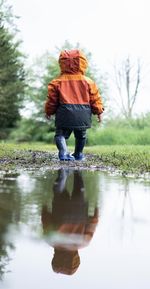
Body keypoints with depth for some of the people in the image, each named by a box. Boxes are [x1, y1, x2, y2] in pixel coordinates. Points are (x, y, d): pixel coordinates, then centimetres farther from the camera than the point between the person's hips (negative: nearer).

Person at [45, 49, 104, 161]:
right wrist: (99, 111, 20)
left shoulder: (57, 82, 0)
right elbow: (95, 99, 6)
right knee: (81, 135, 21)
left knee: (61, 134, 4)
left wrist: (49, 112, 20)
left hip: (65, 114, -2)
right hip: (83, 114, 2)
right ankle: (78, 154, 35)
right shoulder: (88, 82, 3)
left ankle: (63, 152, -23)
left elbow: (52, 99, 5)